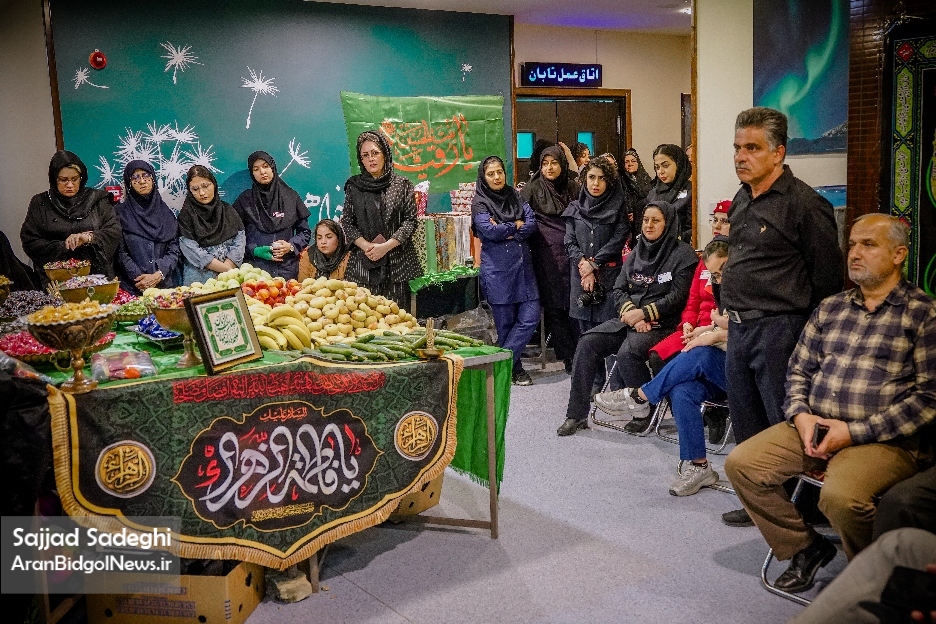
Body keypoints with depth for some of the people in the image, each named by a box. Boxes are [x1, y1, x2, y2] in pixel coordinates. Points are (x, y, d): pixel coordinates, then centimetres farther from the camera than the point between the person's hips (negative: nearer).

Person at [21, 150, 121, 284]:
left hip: (96, 274, 0)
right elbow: (29, 243, 6)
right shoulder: (40, 203, 12)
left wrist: (90, 238, -14)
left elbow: (115, 231, 2)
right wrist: (64, 246, -4)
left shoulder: (96, 199, 11)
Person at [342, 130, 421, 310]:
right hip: (363, 261, 1)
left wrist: (387, 246, -10)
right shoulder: (354, 186, 10)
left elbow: (410, 220, 0)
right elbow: (347, 222, 8)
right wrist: (366, 246, -8)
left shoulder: (402, 185, 4)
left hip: (396, 261, -1)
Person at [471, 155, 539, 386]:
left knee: (531, 317, -2)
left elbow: (532, 223, 1)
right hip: (497, 269, -5)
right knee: (505, 321, 0)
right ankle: (513, 367, 16)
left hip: (523, 265, 5)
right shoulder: (480, 203, 0)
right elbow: (489, 231, -16)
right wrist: (517, 225, -4)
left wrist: (505, 231, -11)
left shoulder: (515, 196, 13)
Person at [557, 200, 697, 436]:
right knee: (587, 343, -14)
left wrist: (643, 313, -15)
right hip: (629, 319, 6)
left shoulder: (683, 254, -2)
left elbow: (678, 296, -10)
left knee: (627, 354, -32)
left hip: (662, 324, -6)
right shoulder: (636, 253, 18)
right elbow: (619, 289, 12)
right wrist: (629, 311, -9)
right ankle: (577, 414, -10)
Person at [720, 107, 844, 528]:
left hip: (778, 330, -9)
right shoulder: (741, 200, 12)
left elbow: (827, 276, -11)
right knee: (747, 428, 16)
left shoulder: (804, 204, -14)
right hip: (739, 328, 9)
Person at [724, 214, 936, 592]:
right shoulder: (830, 308, 15)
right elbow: (799, 369, 18)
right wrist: (801, 414, -4)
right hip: (814, 427, 6)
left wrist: (854, 432, -16)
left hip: (884, 439, -6)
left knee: (840, 496, -33)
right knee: (741, 463, -9)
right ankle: (805, 548, 10)